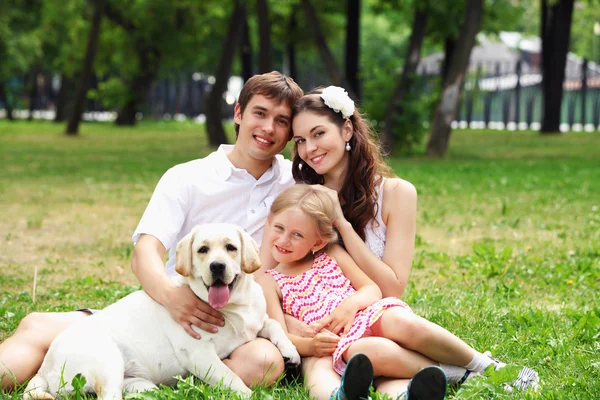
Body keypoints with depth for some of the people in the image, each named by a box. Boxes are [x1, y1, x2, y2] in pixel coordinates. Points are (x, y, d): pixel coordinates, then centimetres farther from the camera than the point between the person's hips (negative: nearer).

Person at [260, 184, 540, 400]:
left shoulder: (331, 254, 16)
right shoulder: (269, 282, 11)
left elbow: (373, 288, 10)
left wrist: (351, 303, -12)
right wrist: (310, 345, -19)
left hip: (372, 315, 2)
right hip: (341, 344, -2)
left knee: (401, 323, -34)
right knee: (374, 351, -39)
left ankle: (489, 367, -21)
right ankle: (460, 376, -30)